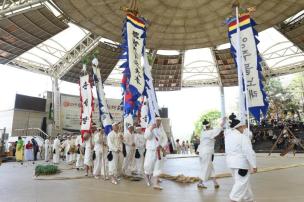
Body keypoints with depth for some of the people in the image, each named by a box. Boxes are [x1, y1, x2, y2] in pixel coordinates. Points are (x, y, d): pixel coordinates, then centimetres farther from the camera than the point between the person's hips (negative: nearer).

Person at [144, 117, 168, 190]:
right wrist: (151, 129, -26)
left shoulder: (162, 131, 11)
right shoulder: (149, 128, -2)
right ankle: (147, 176, 32)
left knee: (158, 167, 1)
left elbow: (165, 139, 4)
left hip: (159, 151, 4)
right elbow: (146, 136, -18)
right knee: (148, 165, -2)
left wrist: (161, 146, -11)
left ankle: (155, 184, 7)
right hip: (151, 151, -4)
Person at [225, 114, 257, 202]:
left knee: (244, 182, 22)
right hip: (241, 163, -9)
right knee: (241, 183, -1)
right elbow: (249, 152, -18)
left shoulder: (228, 135, 7)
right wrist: (254, 165, -13)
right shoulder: (242, 137, -16)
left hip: (231, 162, 9)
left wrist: (245, 129, 14)